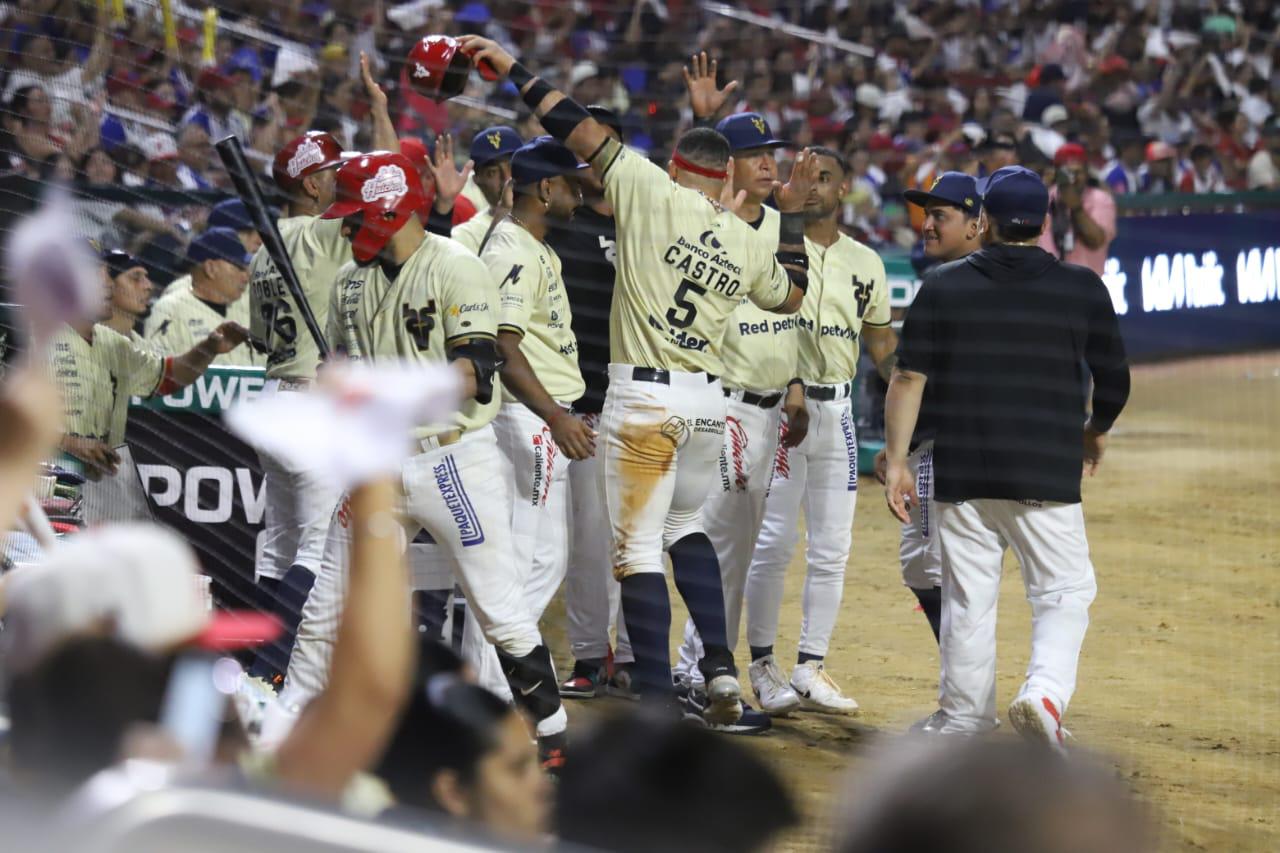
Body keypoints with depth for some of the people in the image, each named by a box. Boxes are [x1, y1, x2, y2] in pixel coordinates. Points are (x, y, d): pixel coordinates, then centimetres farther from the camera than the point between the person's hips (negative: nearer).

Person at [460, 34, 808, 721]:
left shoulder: (652, 192, -6)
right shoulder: (749, 244, 8)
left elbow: (578, 128, -6)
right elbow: (791, 294, 27)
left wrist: (513, 67, 1)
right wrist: (792, 214, 31)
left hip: (643, 398, -5)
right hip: (707, 402, 5)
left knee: (638, 546, -1)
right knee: (685, 527, 24)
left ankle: (658, 703, -5)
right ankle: (720, 668, 10)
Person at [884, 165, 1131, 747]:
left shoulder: (944, 285, 2)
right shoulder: (1082, 288, 0)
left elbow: (909, 377, -3)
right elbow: (1114, 382, 7)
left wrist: (896, 460, 1)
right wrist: (1095, 431, 26)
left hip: (960, 474, 2)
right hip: (1046, 475, -2)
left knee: (967, 597, 11)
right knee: (1064, 591, 6)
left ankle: (963, 717, 18)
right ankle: (1044, 692, -16)